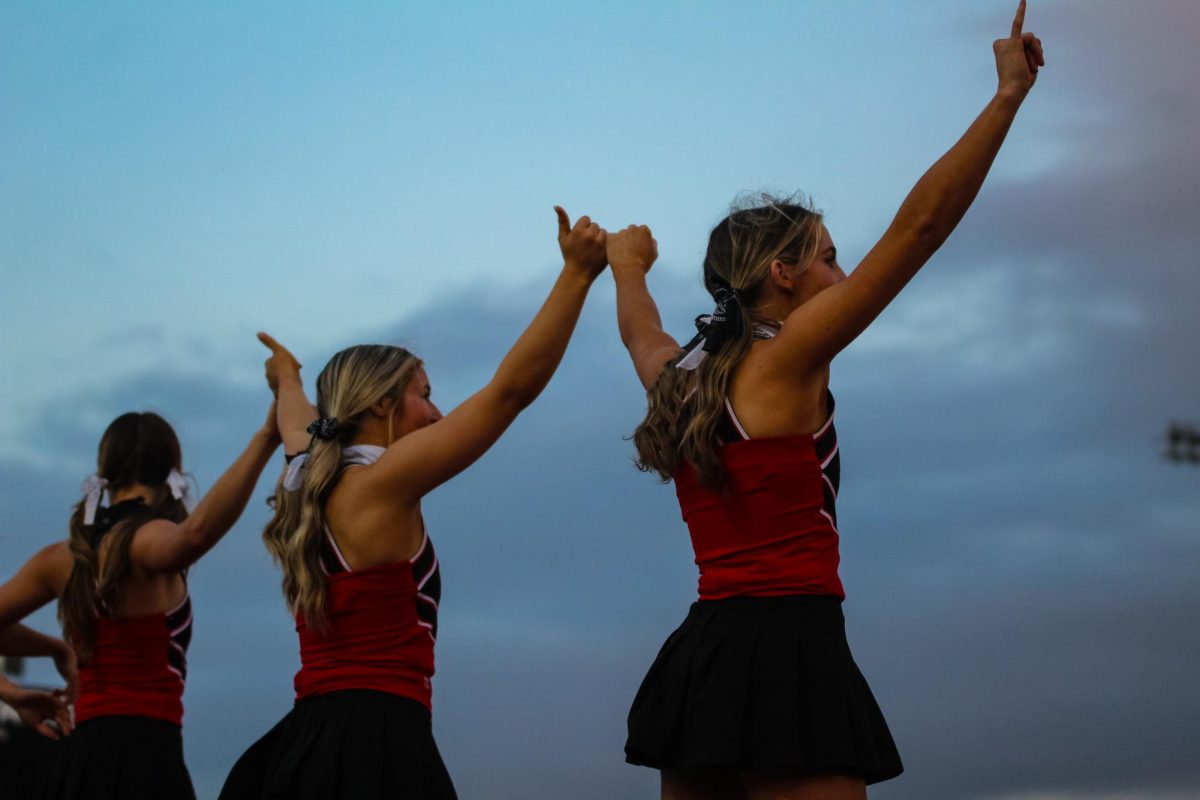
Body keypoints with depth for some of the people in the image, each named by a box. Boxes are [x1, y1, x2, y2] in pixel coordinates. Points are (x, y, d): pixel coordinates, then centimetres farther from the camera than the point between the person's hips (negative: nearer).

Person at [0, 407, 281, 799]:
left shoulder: (62, 557, 12)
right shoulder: (146, 541, -8)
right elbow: (196, 532, -31)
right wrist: (265, 439, -35)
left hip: (78, 760, 7)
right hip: (142, 755, -7)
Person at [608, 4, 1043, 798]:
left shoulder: (680, 374, 14)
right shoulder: (787, 358, -6)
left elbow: (639, 329, 40)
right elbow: (919, 225, -10)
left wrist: (629, 267, 62)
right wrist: (1009, 95, -7)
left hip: (704, 655, 8)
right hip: (786, 650, -8)